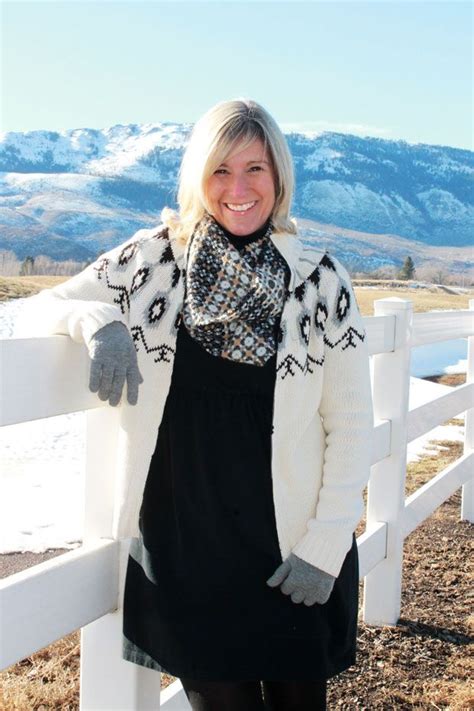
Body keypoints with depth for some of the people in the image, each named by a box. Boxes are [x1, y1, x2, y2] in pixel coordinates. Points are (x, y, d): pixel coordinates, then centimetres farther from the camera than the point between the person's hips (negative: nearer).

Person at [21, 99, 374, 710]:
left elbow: (350, 424, -1)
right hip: (181, 540, 0)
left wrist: (325, 544, -6)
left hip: (288, 545, 0)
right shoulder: (153, 258, -1)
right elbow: (48, 305, 6)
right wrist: (100, 322, -16)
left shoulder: (320, 277, -4)